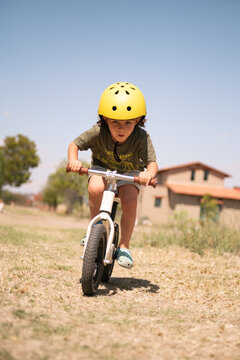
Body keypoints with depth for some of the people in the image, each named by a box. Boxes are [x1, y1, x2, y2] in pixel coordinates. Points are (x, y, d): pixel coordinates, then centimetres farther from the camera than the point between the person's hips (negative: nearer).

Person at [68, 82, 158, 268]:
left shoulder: (141, 137, -28)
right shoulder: (97, 133, -27)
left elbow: (152, 162, -28)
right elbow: (74, 144, -16)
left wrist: (149, 174, -52)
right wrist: (73, 160, -37)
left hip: (130, 172, 0)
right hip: (102, 169, 1)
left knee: (130, 201, -28)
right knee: (95, 189, -32)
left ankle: (124, 247, -9)